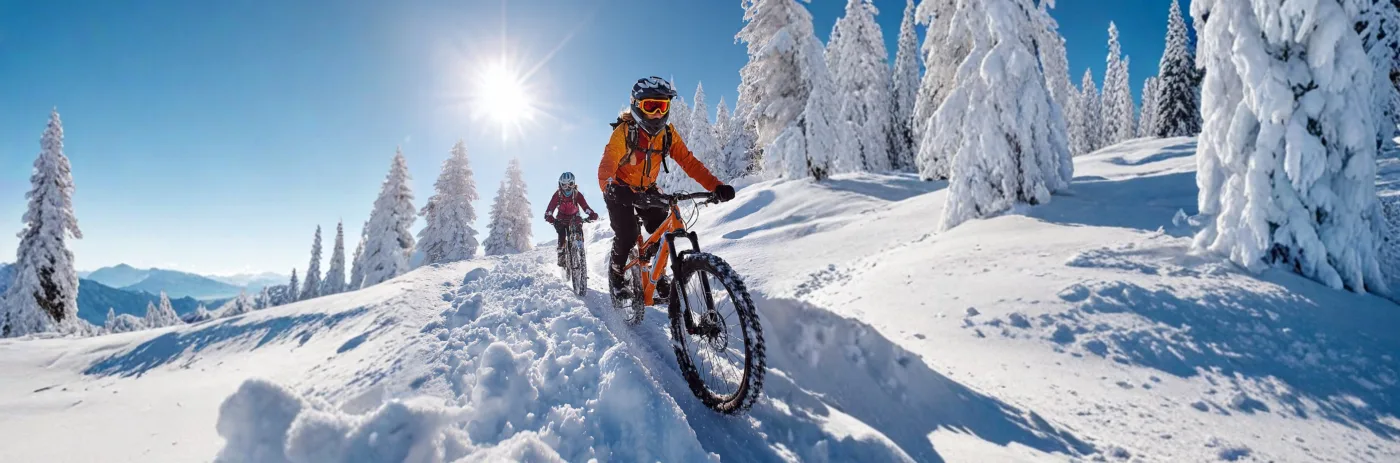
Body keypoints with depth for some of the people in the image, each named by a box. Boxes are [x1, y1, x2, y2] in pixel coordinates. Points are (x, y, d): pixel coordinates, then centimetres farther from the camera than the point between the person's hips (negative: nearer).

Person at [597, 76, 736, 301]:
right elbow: (606, 166, -37)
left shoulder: (668, 133, -13)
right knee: (627, 236, -18)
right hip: (621, 190, -4)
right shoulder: (624, 131, -27)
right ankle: (616, 274, 11)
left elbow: (689, 162, -18)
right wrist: (610, 188, -61)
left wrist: (716, 186, -33)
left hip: (647, 189, 4)